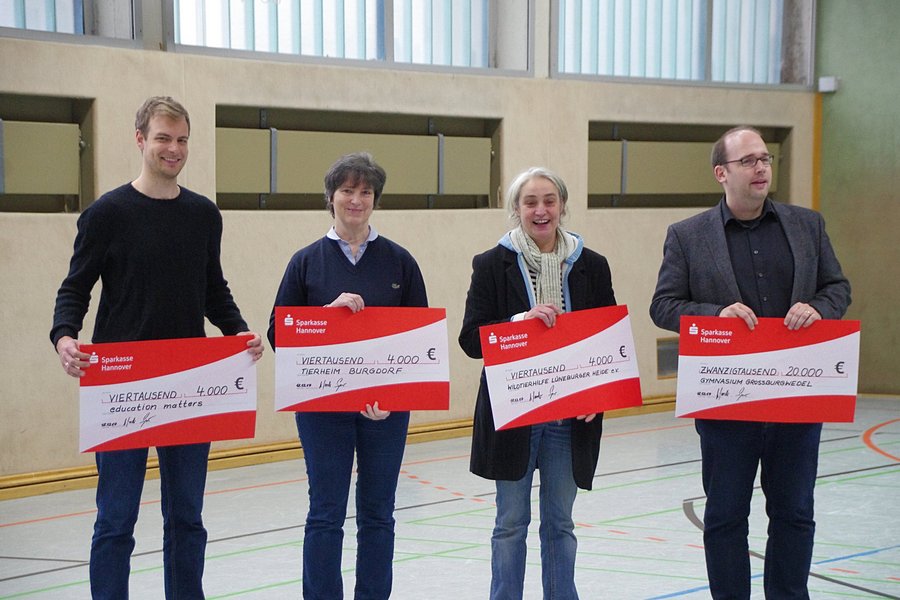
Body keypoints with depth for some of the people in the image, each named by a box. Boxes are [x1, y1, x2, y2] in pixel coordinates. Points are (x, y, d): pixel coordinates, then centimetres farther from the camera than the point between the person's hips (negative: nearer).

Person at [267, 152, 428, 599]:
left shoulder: (399, 261, 4)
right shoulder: (307, 261, 2)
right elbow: (278, 332, -1)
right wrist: (330, 310, -17)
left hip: (387, 407, 1)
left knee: (377, 513, 8)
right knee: (326, 514, 1)